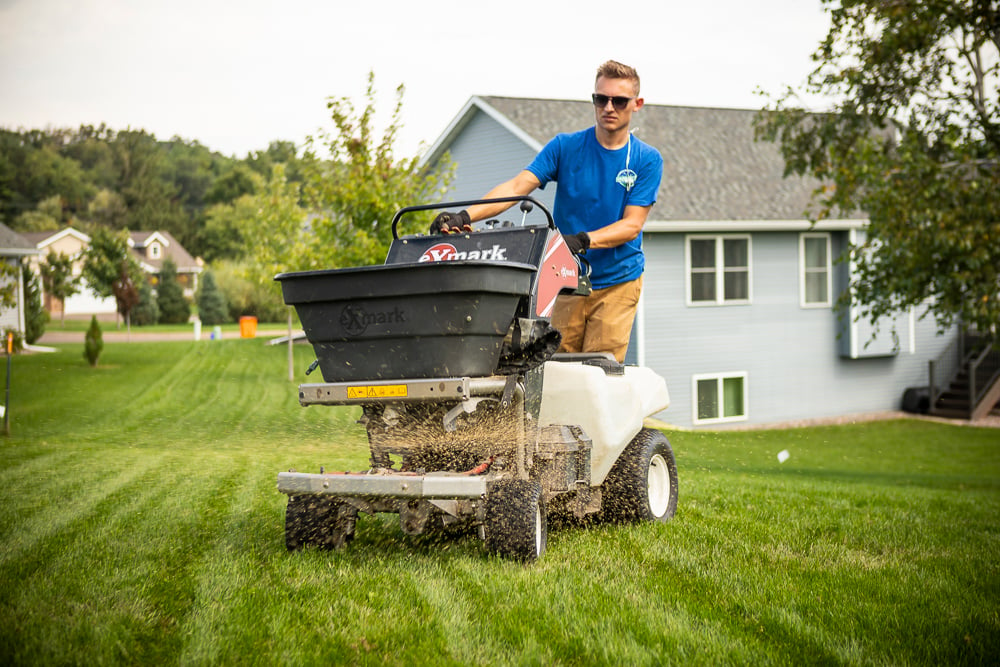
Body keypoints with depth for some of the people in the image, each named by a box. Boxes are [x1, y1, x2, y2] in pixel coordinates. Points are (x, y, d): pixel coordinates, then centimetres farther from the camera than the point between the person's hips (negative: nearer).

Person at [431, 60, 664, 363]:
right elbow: (518, 186, -11)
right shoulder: (565, 147, 1)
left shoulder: (647, 160, -1)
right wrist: (465, 215, -26)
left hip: (618, 282, -1)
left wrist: (583, 240, -27)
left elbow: (632, 225, -8)